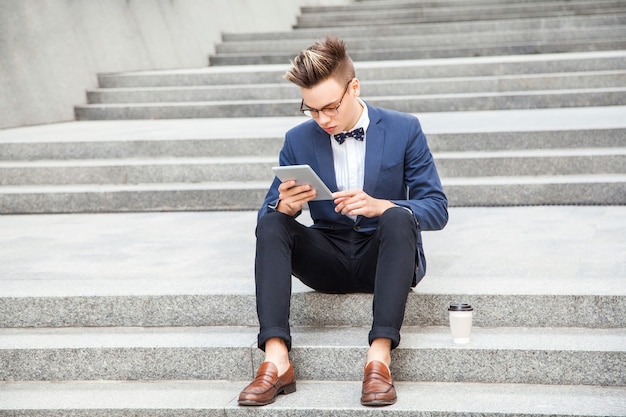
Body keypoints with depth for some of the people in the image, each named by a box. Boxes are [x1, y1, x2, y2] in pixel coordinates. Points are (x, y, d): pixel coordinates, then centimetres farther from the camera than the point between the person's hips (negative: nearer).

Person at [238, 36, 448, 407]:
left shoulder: (404, 130, -4)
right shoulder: (298, 140, 3)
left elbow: (437, 209, -8)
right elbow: (267, 212, 4)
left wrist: (379, 206, -27)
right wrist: (286, 206, -23)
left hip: (384, 256, -2)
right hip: (329, 260, 3)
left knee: (398, 218, -34)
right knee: (271, 224, -23)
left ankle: (380, 357, -42)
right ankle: (276, 360, -36)